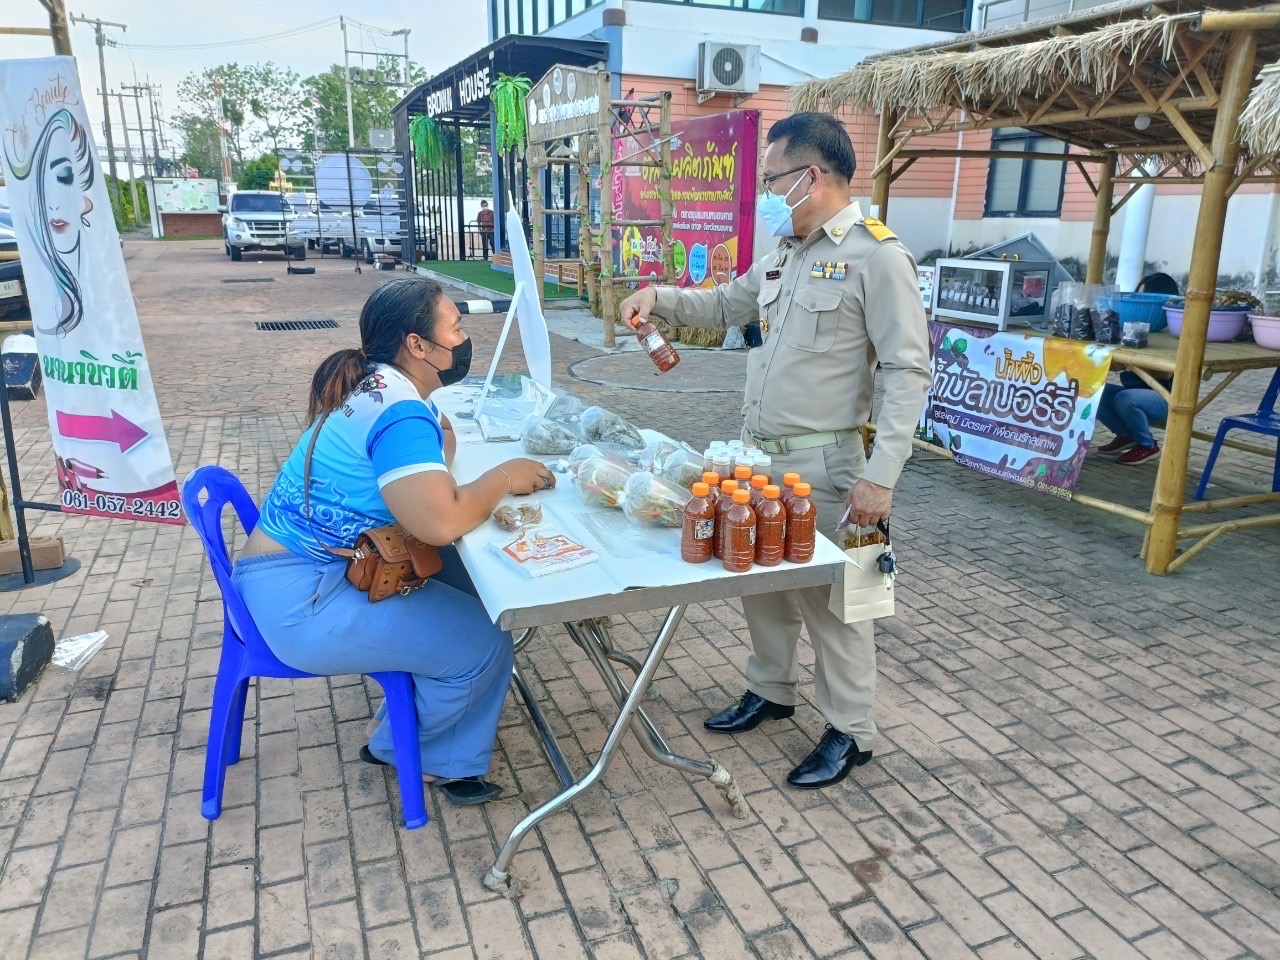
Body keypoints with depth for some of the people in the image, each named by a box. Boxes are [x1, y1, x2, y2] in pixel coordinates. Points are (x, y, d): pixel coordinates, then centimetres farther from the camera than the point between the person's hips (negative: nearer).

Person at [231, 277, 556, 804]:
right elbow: (442, 522, -33)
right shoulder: (400, 411, -23)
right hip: (302, 601, -10)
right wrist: (504, 477, -17)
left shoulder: (375, 388, 7)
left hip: (300, 567, 10)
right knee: (483, 643, -8)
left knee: (469, 580, 11)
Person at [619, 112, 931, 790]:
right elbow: (725, 306, 26)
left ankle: (851, 732, 21)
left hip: (821, 465, -8)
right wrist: (660, 297, 9)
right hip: (759, 453, 8)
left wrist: (880, 475, -23)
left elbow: (907, 372, -16)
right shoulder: (785, 252, 12)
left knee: (828, 595, 3)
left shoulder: (876, 256, -13)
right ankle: (770, 690, 39)